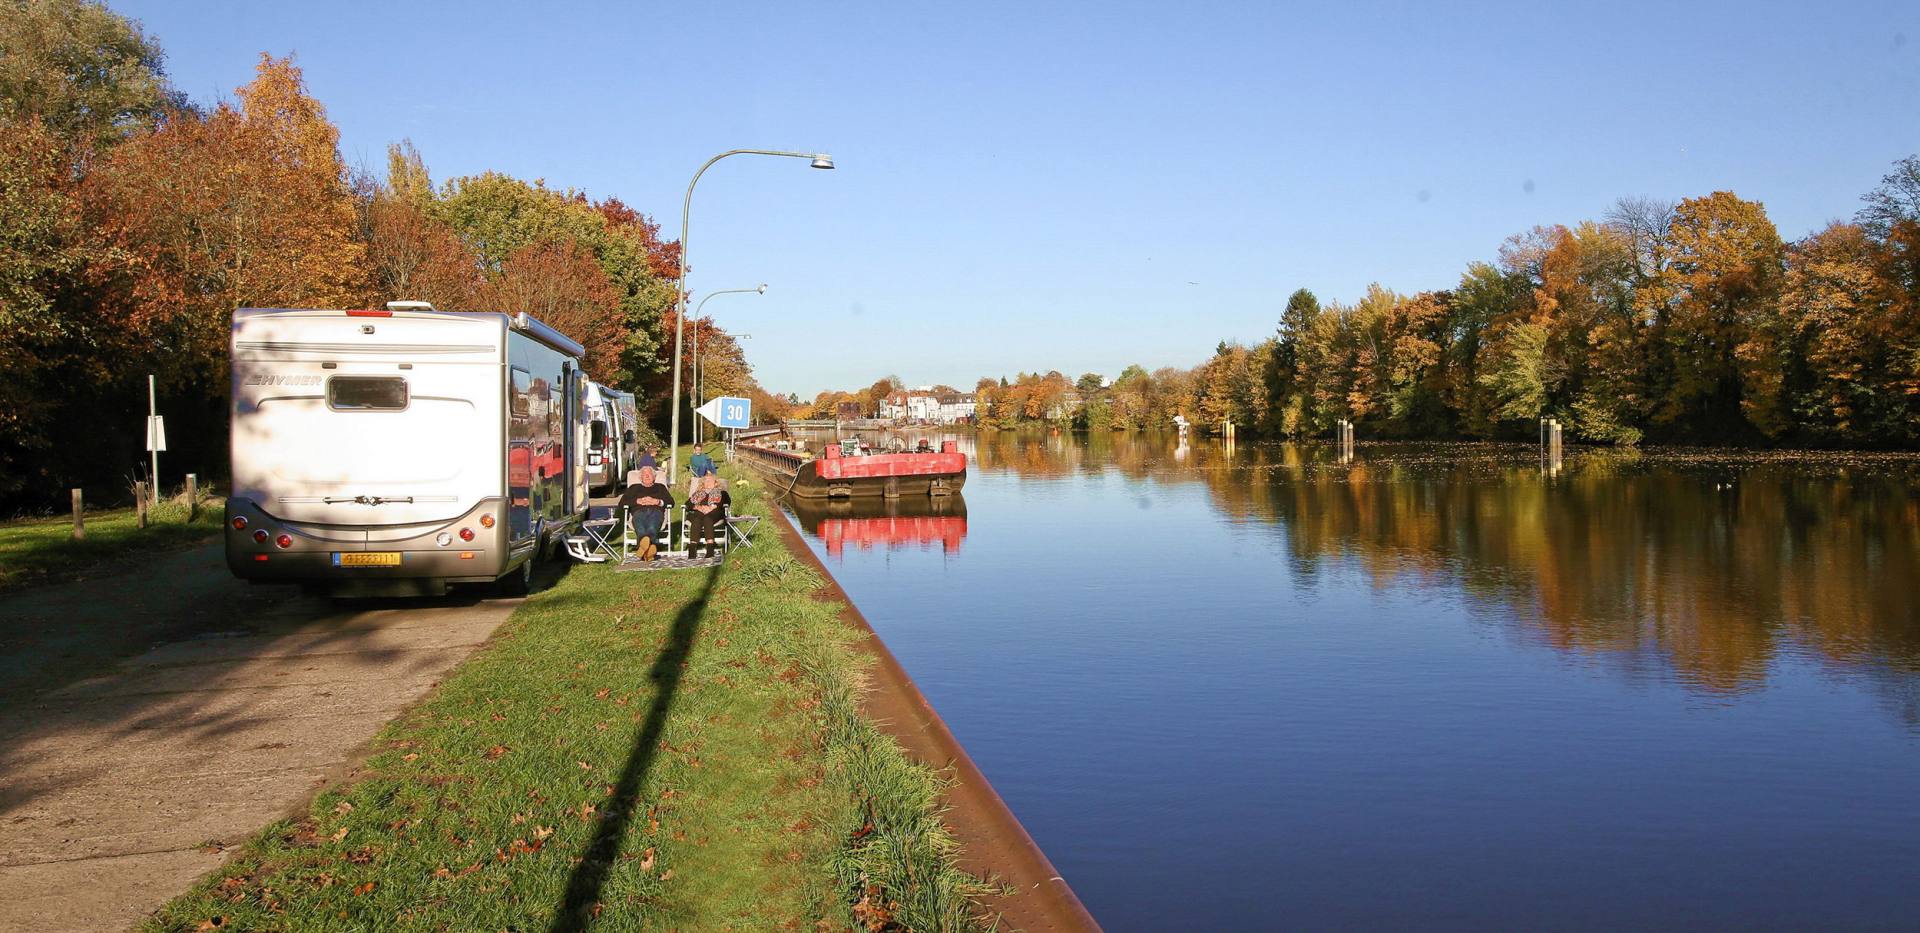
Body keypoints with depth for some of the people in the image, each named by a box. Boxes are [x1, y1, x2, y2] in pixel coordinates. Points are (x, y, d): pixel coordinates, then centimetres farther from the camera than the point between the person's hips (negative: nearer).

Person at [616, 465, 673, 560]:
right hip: (639, 511, 0)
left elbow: (671, 502, 21)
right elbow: (622, 503, 21)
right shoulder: (634, 487, 37)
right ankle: (651, 545, -72)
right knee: (640, 528, -42)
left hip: (656, 511, 0)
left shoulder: (660, 487, 36)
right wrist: (638, 501, 6)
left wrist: (657, 501, 3)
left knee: (652, 528, -41)